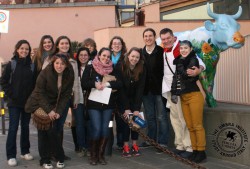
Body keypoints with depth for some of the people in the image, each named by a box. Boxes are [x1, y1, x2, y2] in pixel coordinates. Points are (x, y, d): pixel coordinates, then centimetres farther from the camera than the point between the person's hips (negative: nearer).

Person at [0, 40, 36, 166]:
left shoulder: (32, 65, 3)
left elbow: (35, 82, 6)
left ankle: (25, 151, 25)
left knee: (25, 126, 12)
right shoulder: (11, 64, -3)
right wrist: (10, 94, -9)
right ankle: (11, 155, 7)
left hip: (28, 102, 3)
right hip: (14, 102, -3)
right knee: (13, 127, -1)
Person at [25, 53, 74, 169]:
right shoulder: (45, 73, -18)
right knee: (43, 132, -3)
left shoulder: (69, 76, -9)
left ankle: (60, 158, 9)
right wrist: (49, 110, -21)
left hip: (55, 107, 2)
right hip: (40, 105, -2)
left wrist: (59, 111, -15)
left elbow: (66, 95, -5)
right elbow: (40, 93, -16)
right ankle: (44, 160, 8)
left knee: (53, 131, -7)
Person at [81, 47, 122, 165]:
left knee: (105, 129, 2)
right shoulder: (90, 68, 1)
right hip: (93, 103, -3)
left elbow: (119, 84, -2)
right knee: (96, 129, -8)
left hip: (108, 103, 3)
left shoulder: (112, 69, 9)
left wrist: (107, 83, -17)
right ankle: (93, 155, 11)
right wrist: (95, 84, -22)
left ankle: (101, 155, 16)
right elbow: (83, 84, -6)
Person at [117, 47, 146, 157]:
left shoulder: (142, 70, -16)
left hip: (136, 98, 2)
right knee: (126, 119, -8)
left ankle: (135, 145, 7)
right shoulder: (121, 67, -21)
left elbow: (140, 89, -17)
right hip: (123, 98, -2)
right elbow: (120, 88, -21)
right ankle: (125, 146, -1)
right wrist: (126, 108, -24)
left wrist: (137, 109, -23)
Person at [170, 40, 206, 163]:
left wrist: (179, 65, -10)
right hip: (183, 97, 7)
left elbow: (188, 77, -18)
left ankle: (201, 152, 5)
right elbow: (176, 78, 14)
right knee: (190, 126, 8)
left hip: (194, 96, -7)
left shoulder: (193, 60, -6)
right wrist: (173, 93, 6)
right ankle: (195, 150, 16)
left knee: (197, 126, -4)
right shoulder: (180, 61, 15)